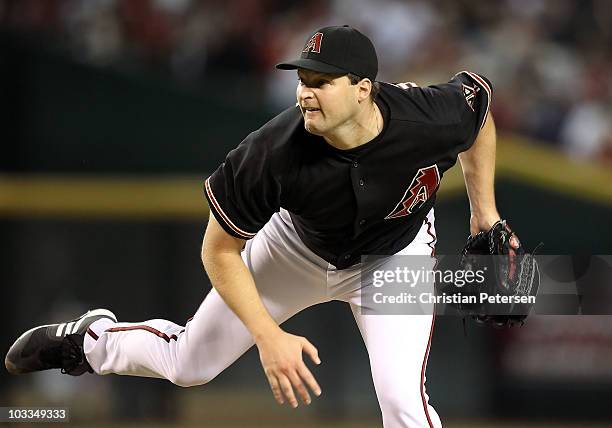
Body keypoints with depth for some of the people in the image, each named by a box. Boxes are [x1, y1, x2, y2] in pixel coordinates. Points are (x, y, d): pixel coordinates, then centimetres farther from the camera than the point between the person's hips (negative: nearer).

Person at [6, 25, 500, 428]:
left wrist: (485, 212, -5)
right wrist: (269, 335, -32)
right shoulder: (273, 153, -38)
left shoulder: (434, 119, -37)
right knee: (188, 364, 12)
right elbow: (219, 251, -22)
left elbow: (480, 103, -9)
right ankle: (92, 338, 44)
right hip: (298, 245, 0)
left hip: (395, 258, 0)